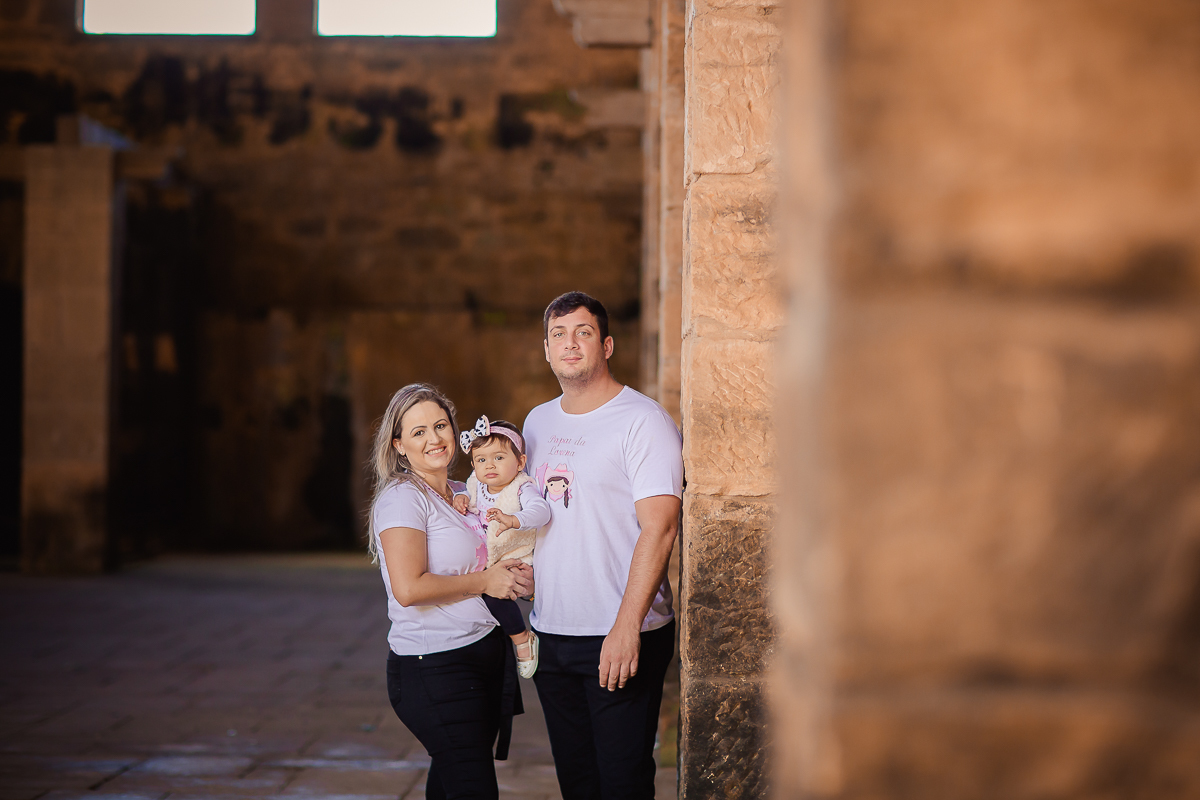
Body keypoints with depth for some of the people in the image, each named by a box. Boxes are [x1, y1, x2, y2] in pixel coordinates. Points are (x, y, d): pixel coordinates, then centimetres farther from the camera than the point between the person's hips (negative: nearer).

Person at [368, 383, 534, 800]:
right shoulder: (402, 497, -11)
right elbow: (409, 588, -22)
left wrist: (519, 578, 5)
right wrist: (485, 582, -13)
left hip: (487, 654, 8)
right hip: (433, 667, -8)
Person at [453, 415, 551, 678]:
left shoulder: (521, 488, -18)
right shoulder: (476, 485, 2)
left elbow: (540, 511, -35)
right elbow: (469, 497, 24)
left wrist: (513, 520, -53)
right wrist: (460, 499, -2)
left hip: (514, 560, -7)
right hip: (484, 562, 8)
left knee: (496, 594, -27)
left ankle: (522, 638, -5)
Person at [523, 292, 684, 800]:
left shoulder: (642, 420, -9)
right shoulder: (538, 423, 13)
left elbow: (659, 528, -17)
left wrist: (626, 628, -24)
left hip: (622, 641, -7)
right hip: (550, 634, 7)